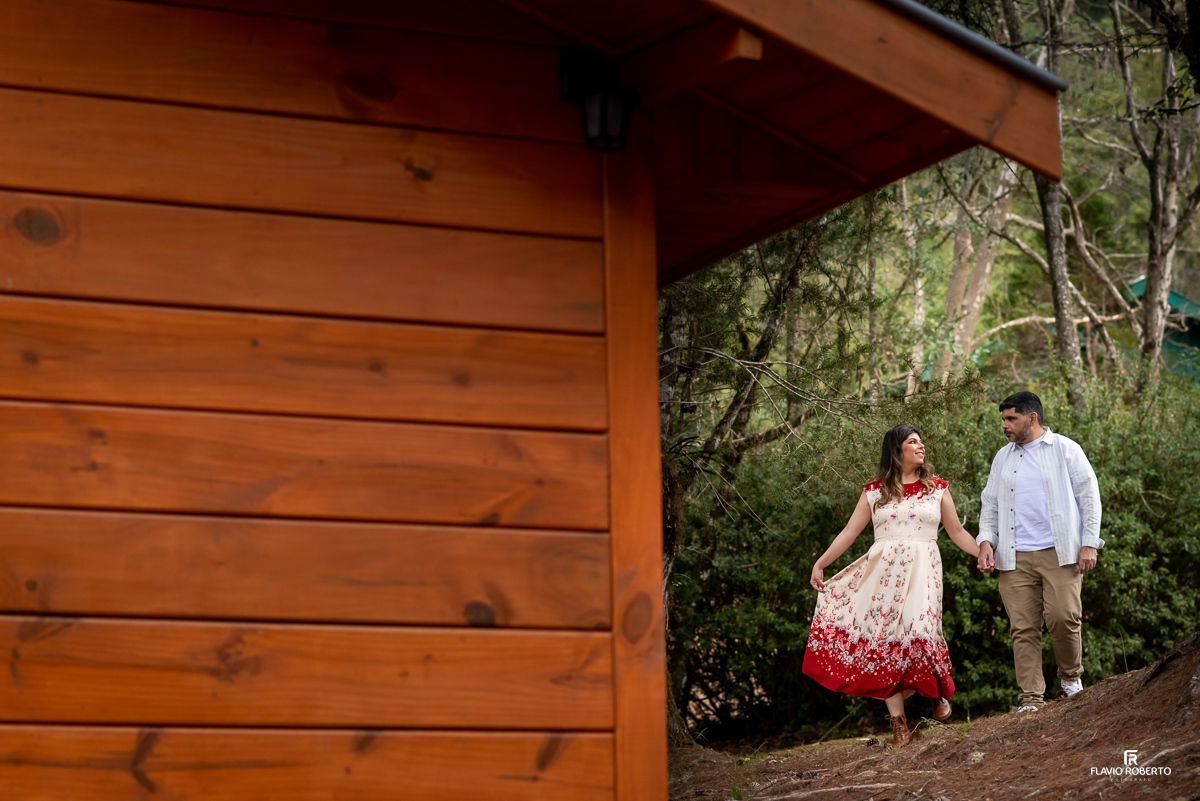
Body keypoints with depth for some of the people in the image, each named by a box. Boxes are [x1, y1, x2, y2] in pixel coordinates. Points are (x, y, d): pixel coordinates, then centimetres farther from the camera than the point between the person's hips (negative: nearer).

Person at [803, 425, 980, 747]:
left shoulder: (937, 489, 12)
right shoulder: (874, 492, 11)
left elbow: (957, 532, 15)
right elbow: (849, 532, 12)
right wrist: (820, 563, 6)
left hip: (921, 570, -1)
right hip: (883, 571, 1)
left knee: (917, 630, -21)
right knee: (883, 636, -8)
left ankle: (939, 691, 8)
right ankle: (898, 721, -5)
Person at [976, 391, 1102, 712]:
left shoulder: (1064, 450, 5)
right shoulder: (1003, 457, 18)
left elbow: (1089, 496, 3)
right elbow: (990, 504, 19)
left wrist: (1089, 543, -6)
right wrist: (986, 542, 2)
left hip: (1059, 553, -4)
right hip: (1015, 559, 4)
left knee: (1063, 616, -14)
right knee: (1023, 628, -4)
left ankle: (1071, 675, 12)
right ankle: (1030, 699, -2)